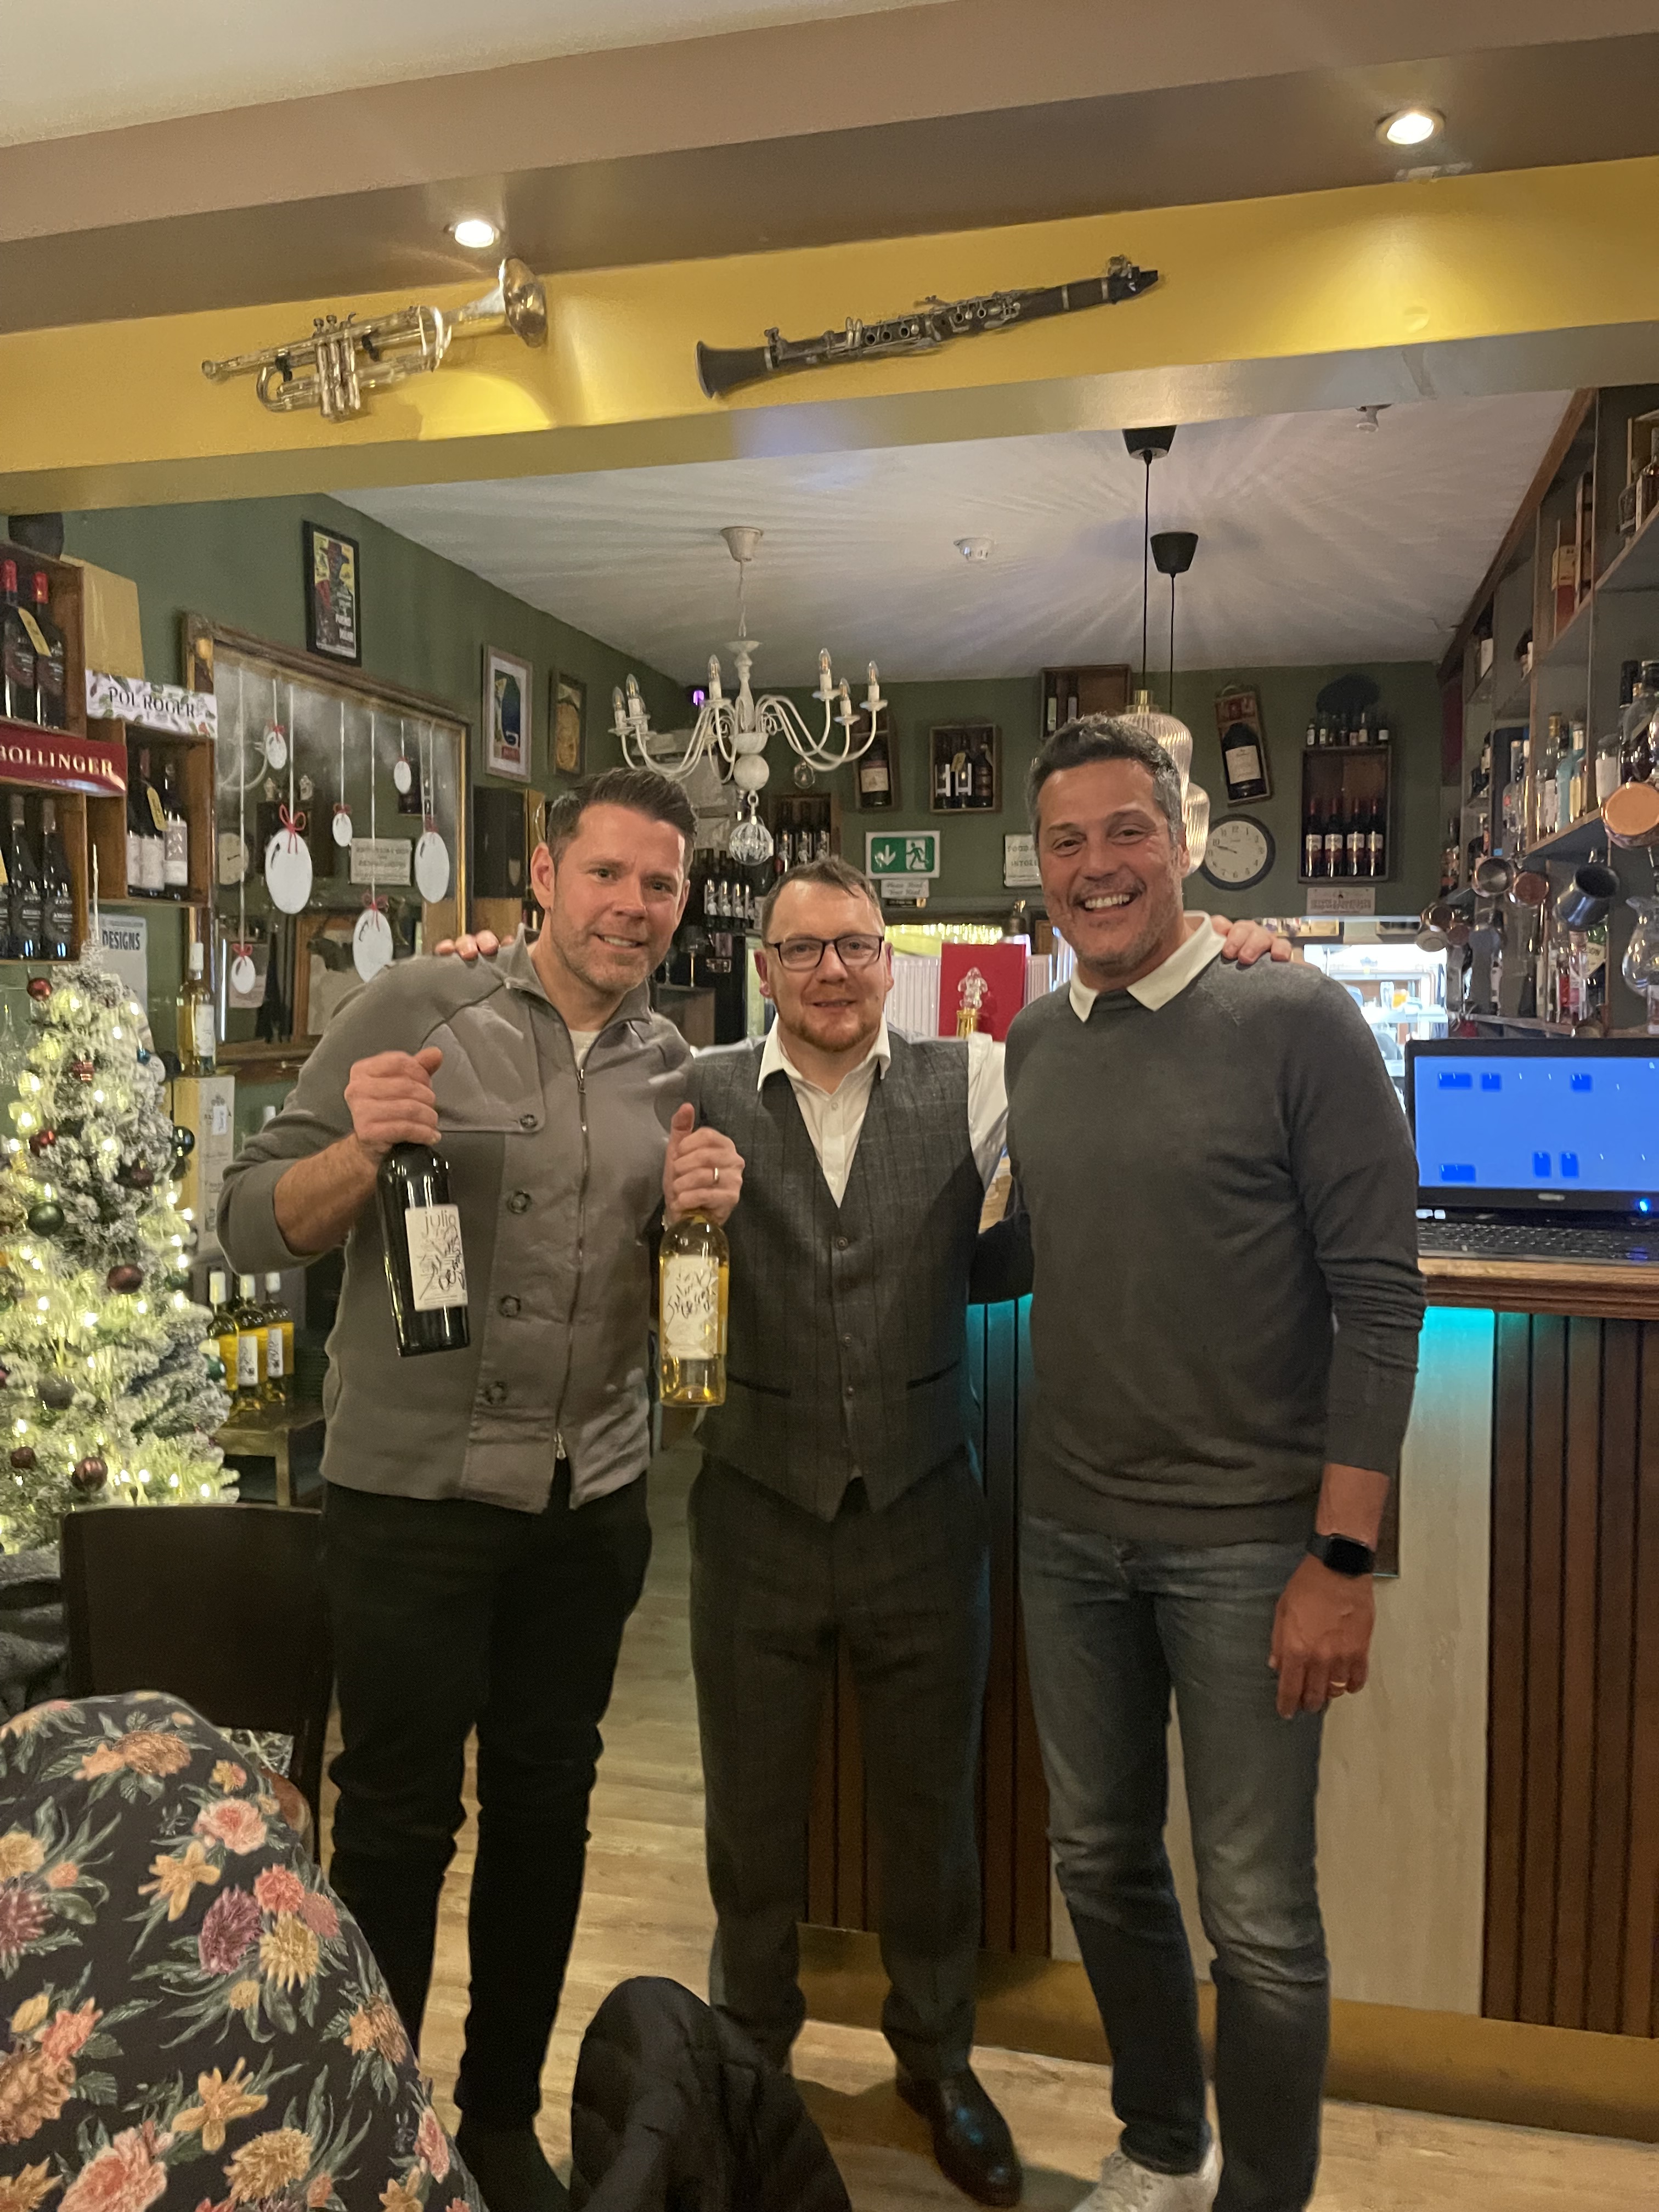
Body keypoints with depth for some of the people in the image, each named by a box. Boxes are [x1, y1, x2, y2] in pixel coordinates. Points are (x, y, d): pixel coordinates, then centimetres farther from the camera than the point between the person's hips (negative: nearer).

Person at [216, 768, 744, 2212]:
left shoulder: (677, 1073, 5)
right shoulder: (414, 1010, -8)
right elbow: (255, 1227, -7)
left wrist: (713, 1217, -9)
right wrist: (364, 1147, -26)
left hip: (591, 1500, 4)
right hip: (414, 1487, -4)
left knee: (545, 1809, 16)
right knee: (398, 1820, 9)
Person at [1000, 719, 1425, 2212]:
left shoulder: (1297, 1023, -10)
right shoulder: (1034, 1043, 5)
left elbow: (1378, 1297, -12)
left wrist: (1342, 1557, -14)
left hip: (1245, 1538, -5)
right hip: (1069, 1529, 5)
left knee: (1258, 1911, 7)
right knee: (1101, 1861, 19)